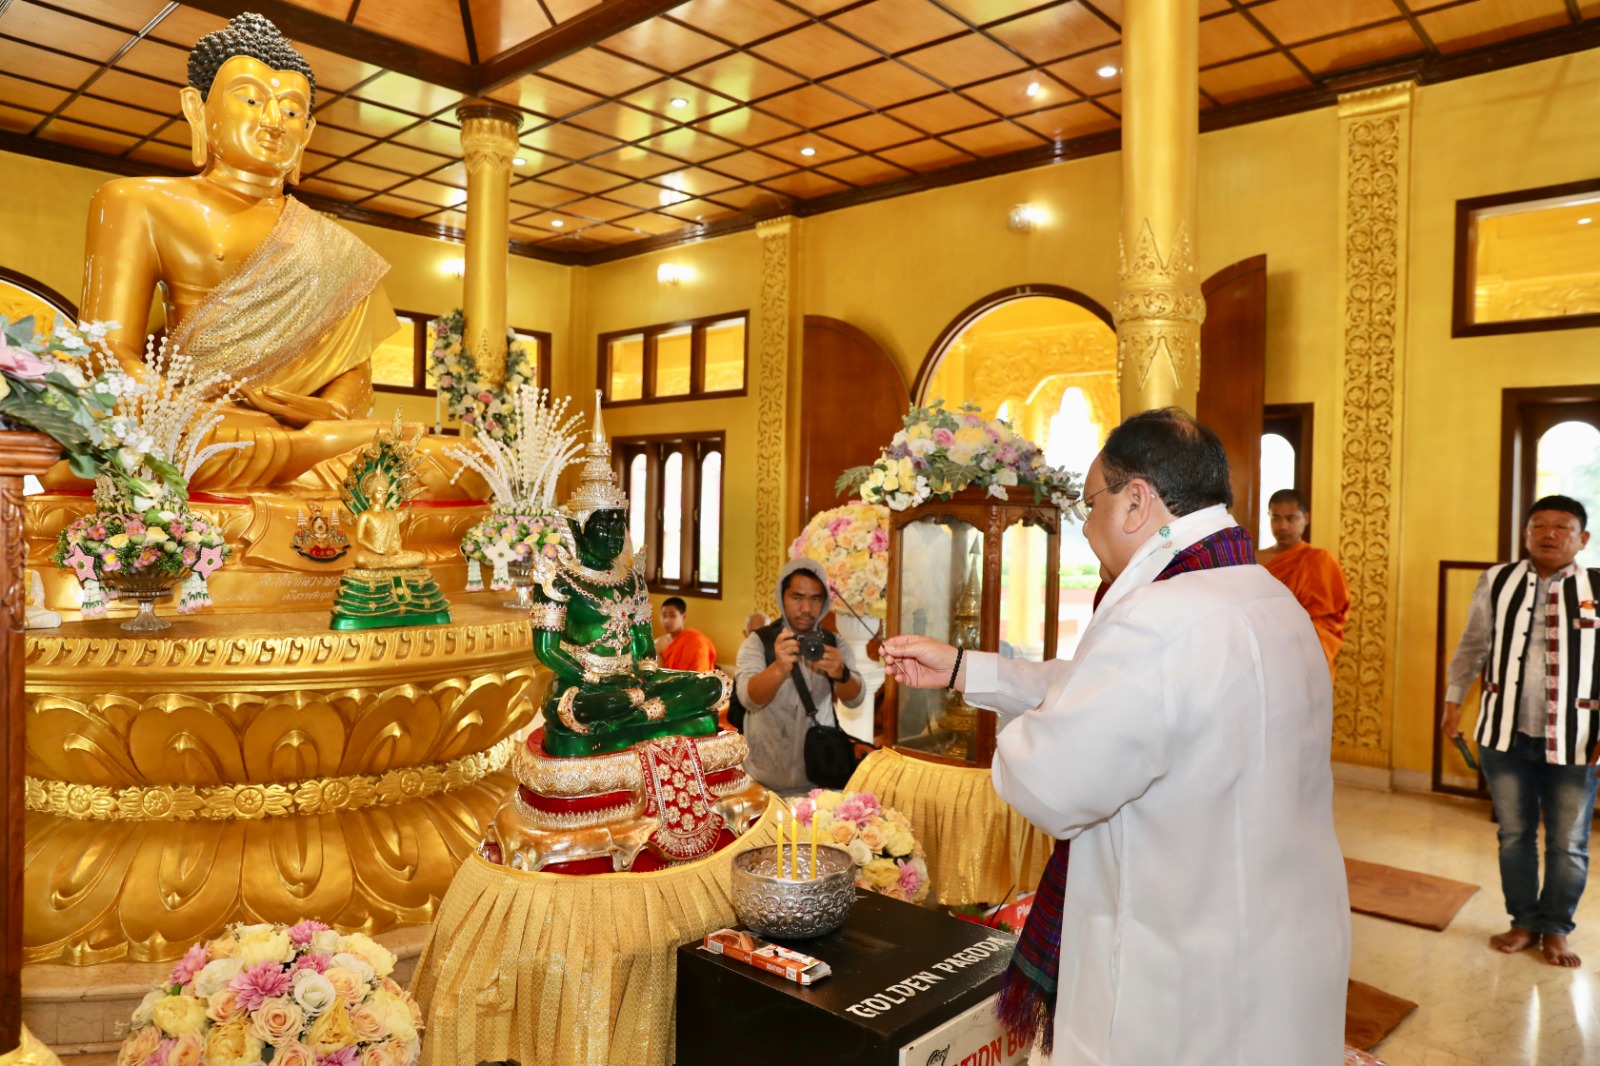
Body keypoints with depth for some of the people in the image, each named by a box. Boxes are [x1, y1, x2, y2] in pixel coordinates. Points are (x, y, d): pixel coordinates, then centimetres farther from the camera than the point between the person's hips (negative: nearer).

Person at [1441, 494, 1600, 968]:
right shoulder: (1497, 582, 0)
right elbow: (1473, 646, 9)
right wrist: (1453, 699, 5)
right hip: (1506, 732, 2)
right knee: (1514, 834, 13)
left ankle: (1556, 929, 28)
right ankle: (1524, 921, 29)